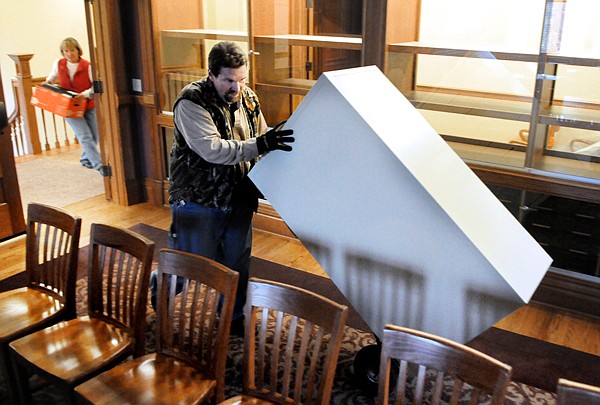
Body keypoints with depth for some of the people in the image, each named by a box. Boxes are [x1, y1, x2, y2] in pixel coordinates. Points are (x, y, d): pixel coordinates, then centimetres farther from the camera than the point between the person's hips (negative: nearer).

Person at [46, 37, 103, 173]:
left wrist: (86, 93, -30)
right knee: (85, 137, -11)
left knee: (94, 136, 9)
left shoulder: (87, 66, -13)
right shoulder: (58, 64, -1)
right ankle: (100, 165, -12)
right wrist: (48, 82, 7)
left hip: (88, 106, 0)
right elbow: (53, 76, 23)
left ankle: (86, 159, 35)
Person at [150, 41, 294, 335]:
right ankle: (159, 285, 40)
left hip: (238, 201, 6)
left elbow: (260, 138, 16)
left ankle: (233, 317, 38)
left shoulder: (247, 99, 3)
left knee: (237, 265, 16)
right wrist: (260, 144, -38)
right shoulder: (191, 102, -18)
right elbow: (212, 149, -31)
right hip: (198, 202, -5)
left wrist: (276, 136, -5)